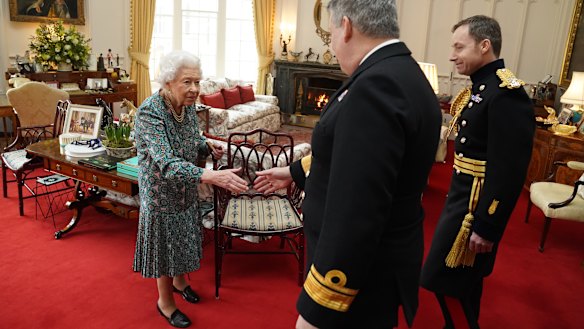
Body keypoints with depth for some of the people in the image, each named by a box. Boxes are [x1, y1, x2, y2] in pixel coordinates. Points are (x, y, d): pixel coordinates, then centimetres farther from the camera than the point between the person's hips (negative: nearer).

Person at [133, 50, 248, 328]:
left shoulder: (188, 105, -7)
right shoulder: (150, 112, -29)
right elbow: (168, 164, -40)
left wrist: (208, 146, -9)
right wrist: (212, 176, -52)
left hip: (186, 189, 7)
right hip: (161, 191, -6)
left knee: (182, 239, 23)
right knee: (165, 243, 10)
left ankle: (179, 280, 50)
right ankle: (165, 302, 33)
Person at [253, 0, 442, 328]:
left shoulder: (375, 86, -27)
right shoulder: (405, 75, 5)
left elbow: (355, 215, -31)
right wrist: (295, 172, 26)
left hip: (361, 272, -9)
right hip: (383, 257, 9)